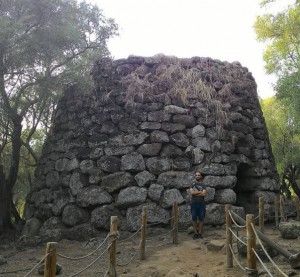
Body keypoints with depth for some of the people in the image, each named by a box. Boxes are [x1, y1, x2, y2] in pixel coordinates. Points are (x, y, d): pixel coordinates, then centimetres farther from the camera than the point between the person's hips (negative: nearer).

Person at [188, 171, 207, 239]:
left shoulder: (203, 185, 6)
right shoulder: (192, 184, 8)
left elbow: (204, 194, -10)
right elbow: (191, 192, -10)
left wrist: (195, 192, -8)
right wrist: (200, 191, -8)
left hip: (201, 204, 0)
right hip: (194, 204, 0)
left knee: (201, 219, 3)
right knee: (194, 219, 3)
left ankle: (200, 233, 10)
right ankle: (195, 233, 8)